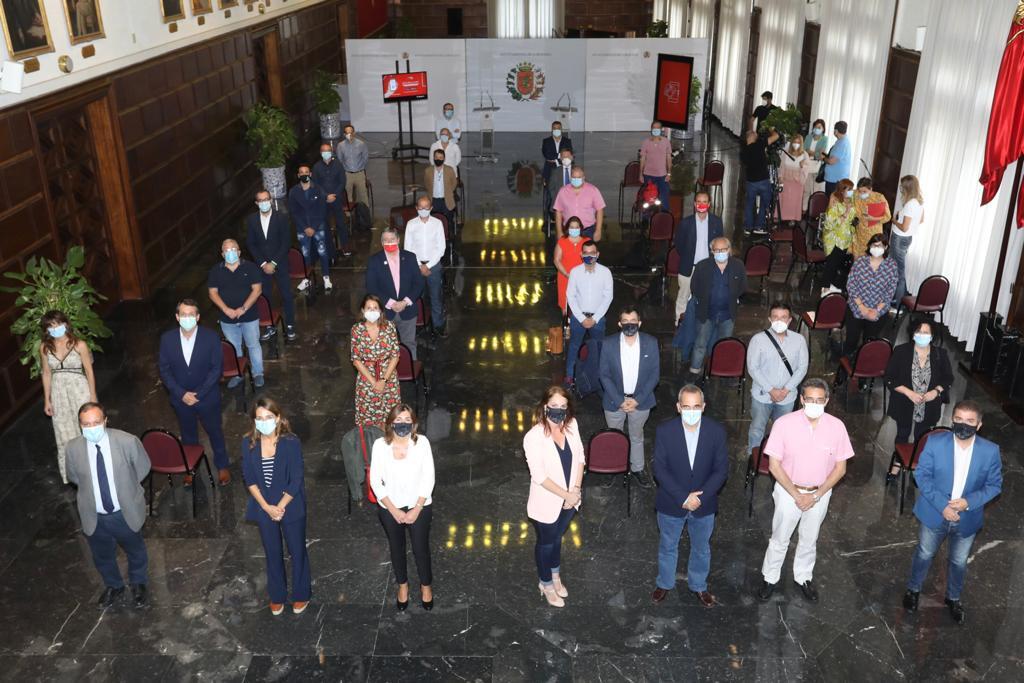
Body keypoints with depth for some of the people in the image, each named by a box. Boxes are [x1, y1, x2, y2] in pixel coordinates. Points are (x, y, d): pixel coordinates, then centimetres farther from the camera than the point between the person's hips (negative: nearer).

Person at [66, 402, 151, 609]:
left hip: (125, 513, -1)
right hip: (94, 516, 1)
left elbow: (143, 467, -4)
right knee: (102, 556, 26)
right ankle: (114, 587, 55)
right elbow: (73, 477, 3)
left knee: (135, 552, 24)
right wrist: (91, 489, 6)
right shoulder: (73, 448, -19)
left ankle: (138, 585, 53)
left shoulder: (127, 441, -25)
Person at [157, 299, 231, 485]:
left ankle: (222, 465, 41)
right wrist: (181, 394, -16)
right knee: (188, 435, 22)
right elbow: (164, 370, -7)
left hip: (207, 397, -2)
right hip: (180, 398, 2)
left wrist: (198, 394, -19)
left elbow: (217, 368, -15)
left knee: (215, 432, 18)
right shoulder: (167, 339, -12)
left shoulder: (211, 337, -18)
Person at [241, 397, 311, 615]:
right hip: (264, 507, 3)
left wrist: (280, 507, -15)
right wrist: (267, 507, -12)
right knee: (272, 553, 18)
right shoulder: (249, 443, -9)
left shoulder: (291, 442, -18)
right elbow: (249, 479, -6)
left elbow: (296, 481, -15)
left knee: (297, 551, 12)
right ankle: (277, 596, 36)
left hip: (291, 506, -2)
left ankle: (301, 594, 32)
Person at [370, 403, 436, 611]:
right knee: (396, 549, 19)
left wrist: (416, 509, -12)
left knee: (421, 549, 11)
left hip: (419, 507, -1)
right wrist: (394, 510, -11)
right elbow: (375, 481, -9)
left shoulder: (421, 442, -14)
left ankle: (426, 586, 37)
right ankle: (402, 586, 42)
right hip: (390, 509, 1)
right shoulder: (380, 445, -13)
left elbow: (428, 478, -10)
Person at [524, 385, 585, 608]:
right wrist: (567, 494, -20)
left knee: (557, 538, 28)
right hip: (547, 503, -5)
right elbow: (539, 476, -25)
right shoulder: (534, 437, -28)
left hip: (569, 499, 5)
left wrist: (576, 489, -11)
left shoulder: (571, 425, -11)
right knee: (546, 543, 19)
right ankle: (546, 584, 44)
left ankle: (555, 576, 54)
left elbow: (579, 456, -2)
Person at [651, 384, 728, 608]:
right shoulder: (664, 431, -18)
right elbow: (660, 469, -15)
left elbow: (721, 470, -11)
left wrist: (700, 498, -20)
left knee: (701, 548, 22)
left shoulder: (716, 431, -15)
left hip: (704, 504, 1)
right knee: (667, 546, 21)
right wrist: (683, 498, -21)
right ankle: (664, 583, 45)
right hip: (671, 503, -1)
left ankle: (698, 586, 46)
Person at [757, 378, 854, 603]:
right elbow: (774, 465, -15)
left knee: (809, 540, 22)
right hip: (789, 490, -2)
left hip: (820, 493, 2)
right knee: (780, 539, 16)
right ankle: (770, 578, 38)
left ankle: (803, 577, 45)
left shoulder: (836, 426, -16)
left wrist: (816, 495, -13)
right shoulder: (784, 424, -22)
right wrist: (796, 494, -16)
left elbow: (840, 468, -7)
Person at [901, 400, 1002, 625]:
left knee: (959, 562, 22)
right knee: (924, 555, 20)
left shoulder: (990, 451, -16)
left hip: (967, 519, 1)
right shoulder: (935, 442, -19)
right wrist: (941, 505, -22)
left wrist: (969, 502, -23)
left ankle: (953, 598, 48)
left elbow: (994, 485, -7)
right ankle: (913, 589, 46)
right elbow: (921, 475, -13)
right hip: (935, 514, -1)